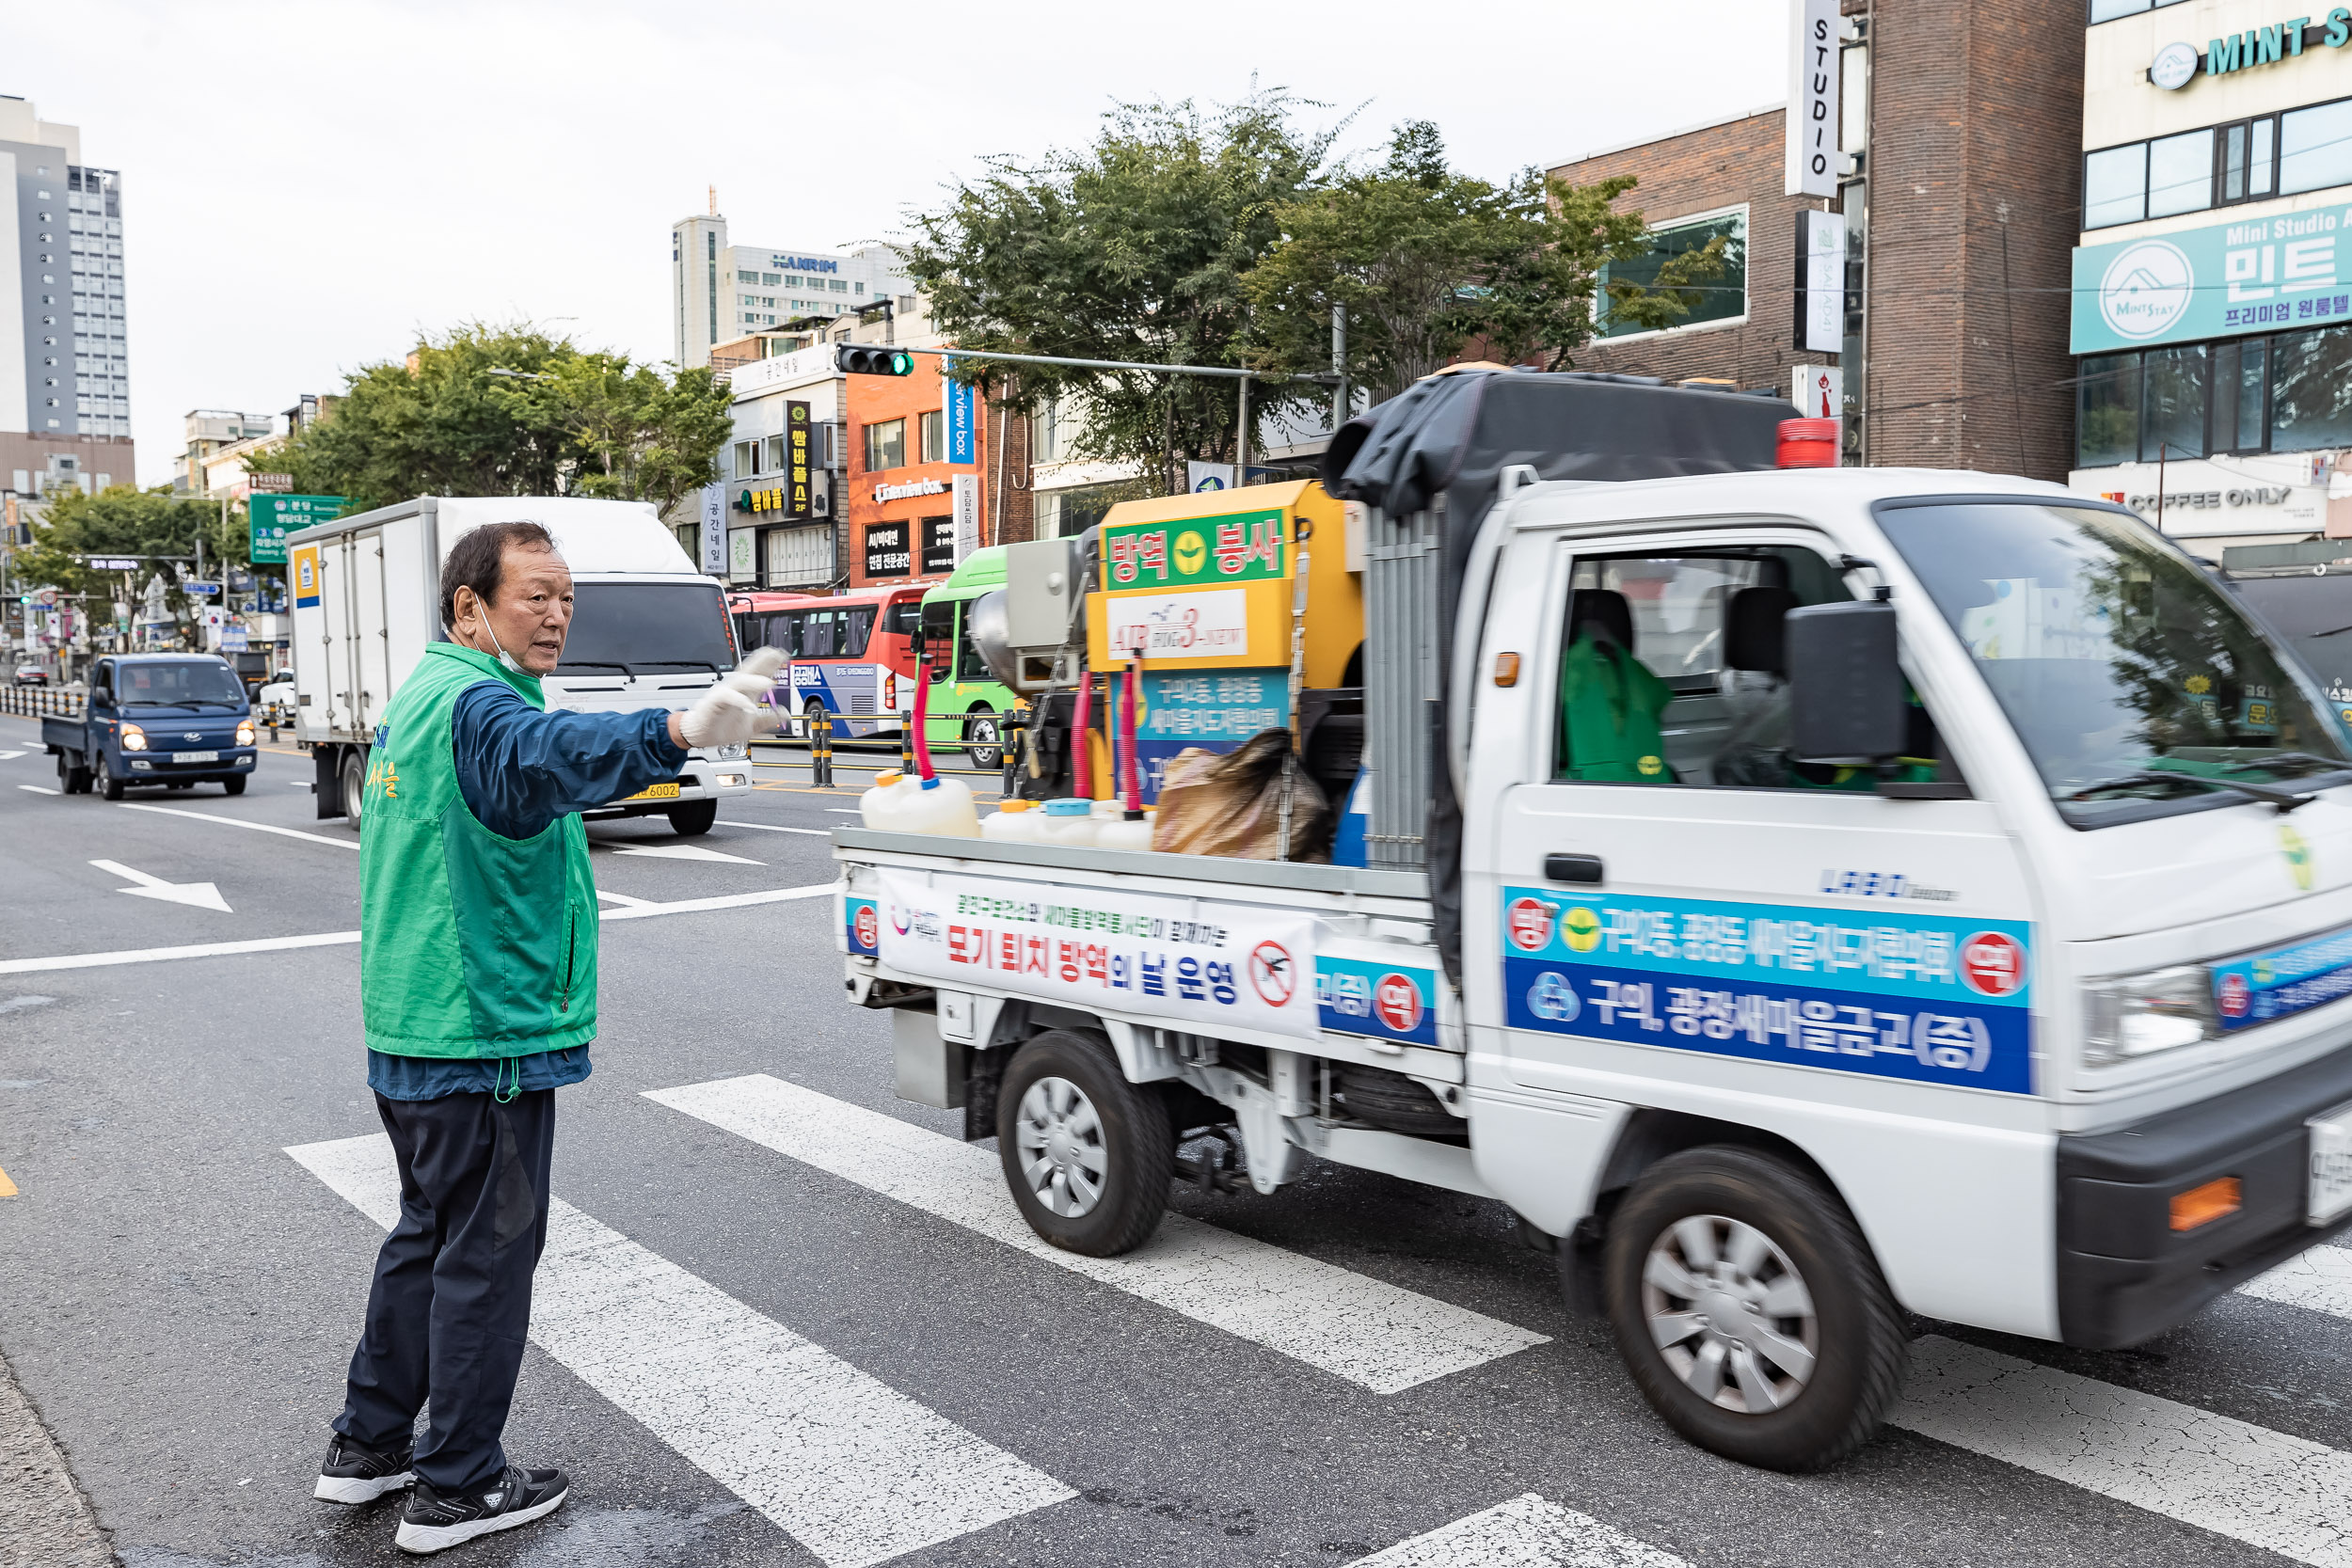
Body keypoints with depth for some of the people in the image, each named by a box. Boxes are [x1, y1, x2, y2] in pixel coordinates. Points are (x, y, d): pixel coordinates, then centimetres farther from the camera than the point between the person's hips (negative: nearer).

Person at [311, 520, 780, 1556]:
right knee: (488, 1251, 2)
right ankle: (456, 1489, 14)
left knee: (429, 1232, 22)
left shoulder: (423, 698, 14)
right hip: (483, 1040, -10)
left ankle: (368, 1446, 34)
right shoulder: (474, 706, -21)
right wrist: (678, 731, -62)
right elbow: (555, 752, -44)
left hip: (414, 1032, 10)